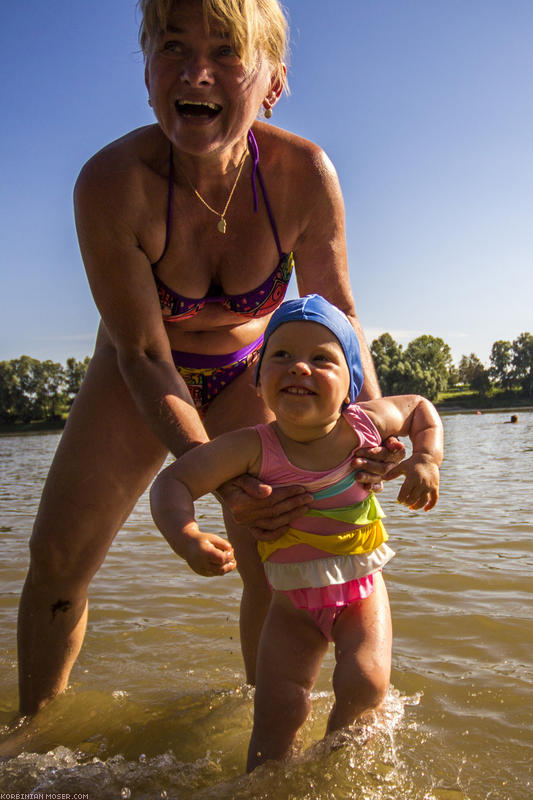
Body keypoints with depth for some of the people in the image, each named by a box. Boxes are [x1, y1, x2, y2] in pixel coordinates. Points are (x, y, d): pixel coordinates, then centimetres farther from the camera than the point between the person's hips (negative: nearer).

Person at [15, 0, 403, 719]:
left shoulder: (304, 173, -26)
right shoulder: (110, 183, -31)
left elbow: (334, 312, -14)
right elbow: (145, 356, -27)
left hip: (245, 374, 1)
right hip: (138, 373, 0)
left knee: (276, 571, -3)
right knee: (56, 559, -2)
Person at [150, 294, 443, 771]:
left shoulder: (367, 424, -15)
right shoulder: (254, 448, -23)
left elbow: (420, 407, 6)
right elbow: (173, 482, -21)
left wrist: (427, 460, -10)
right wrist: (187, 538, -39)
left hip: (361, 588, 1)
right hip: (294, 600, -1)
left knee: (365, 683, -16)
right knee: (277, 712, -3)